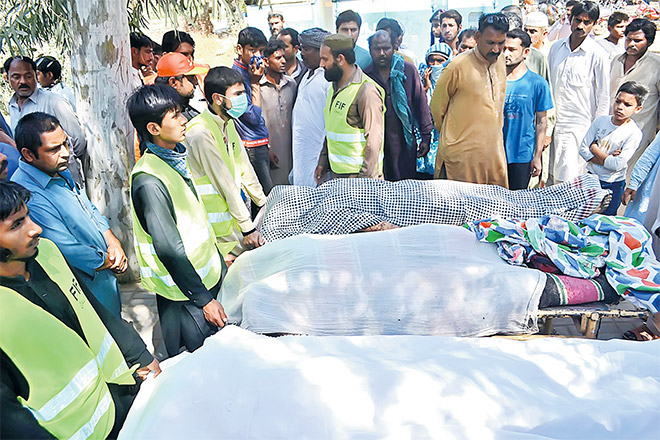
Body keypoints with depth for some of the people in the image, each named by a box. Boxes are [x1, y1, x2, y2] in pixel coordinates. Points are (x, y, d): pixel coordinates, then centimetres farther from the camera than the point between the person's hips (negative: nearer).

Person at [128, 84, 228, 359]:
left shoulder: (175, 158, 5)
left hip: (208, 274, 9)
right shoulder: (148, 181, -24)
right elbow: (169, 249, -24)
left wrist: (219, 260, 20)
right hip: (184, 293, -8)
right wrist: (203, 299, -19)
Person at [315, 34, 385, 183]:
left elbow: (373, 141, -19)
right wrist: (323, 162, 17)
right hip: (335, 173, 8)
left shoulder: (367, 91, -17)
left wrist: (365, 180, -20)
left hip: (357, 174, -8)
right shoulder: (335, 86, 12)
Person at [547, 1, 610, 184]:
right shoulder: (556, 47, 8)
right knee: (551, 177, 11)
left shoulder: (599, 55, -6)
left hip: (579, 126, -5)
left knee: (568, 183, -7)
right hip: (552, 122, 5)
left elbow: (604, 98, -3)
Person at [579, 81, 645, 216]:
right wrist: (606, 159, -19)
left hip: (612, 184, -3)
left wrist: (595, 149, -14)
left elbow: (617, 164, -24)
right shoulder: (601, 121, -4)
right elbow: (583, 149, -6)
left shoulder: (634, 133, -17)